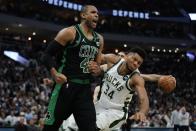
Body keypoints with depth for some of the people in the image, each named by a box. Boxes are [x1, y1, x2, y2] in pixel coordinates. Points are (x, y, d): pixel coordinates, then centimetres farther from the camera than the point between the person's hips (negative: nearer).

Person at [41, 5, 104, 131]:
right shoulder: (69, 32, -6)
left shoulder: (99, 39, 14)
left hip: (85, 88, 6)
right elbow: (47, 55, -8)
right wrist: (55, 74, -25)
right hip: (65, 85, -6)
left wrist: (97, 70, 0)